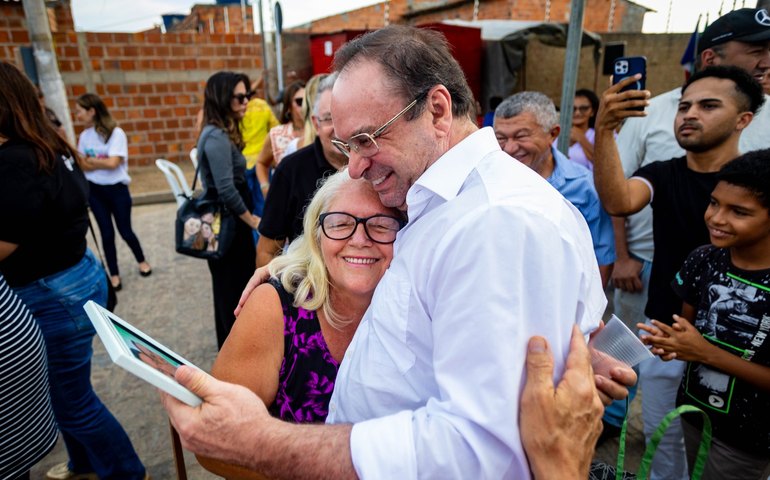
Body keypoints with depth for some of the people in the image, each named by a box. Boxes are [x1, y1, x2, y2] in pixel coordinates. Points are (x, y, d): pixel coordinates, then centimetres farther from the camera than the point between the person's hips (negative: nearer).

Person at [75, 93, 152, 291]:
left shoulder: (115, 133, -12)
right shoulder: (84, 136, 2)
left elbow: (113, 163, -20)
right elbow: (81, 165, 1)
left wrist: (90, 160, -7)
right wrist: (102, 163, -15)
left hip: (117, 189, -4)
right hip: (95, 190, 4)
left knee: (125, 231, 6)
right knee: (107, 234, 7)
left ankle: (142, 261, 33)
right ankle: (114, 274, 19)